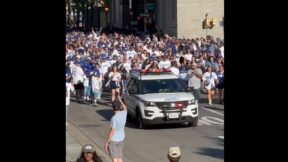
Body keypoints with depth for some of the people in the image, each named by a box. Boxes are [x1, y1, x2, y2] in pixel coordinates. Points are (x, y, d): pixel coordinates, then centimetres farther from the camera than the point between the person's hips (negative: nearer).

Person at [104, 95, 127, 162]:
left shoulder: (114, 118, -23)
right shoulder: (124, 114, -5)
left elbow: (112, 132, -20)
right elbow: (125, 108, 21)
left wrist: (106, 143, -12)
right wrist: (120, 100, 30)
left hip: (113, 140, -7)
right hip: (121, 140, 7)